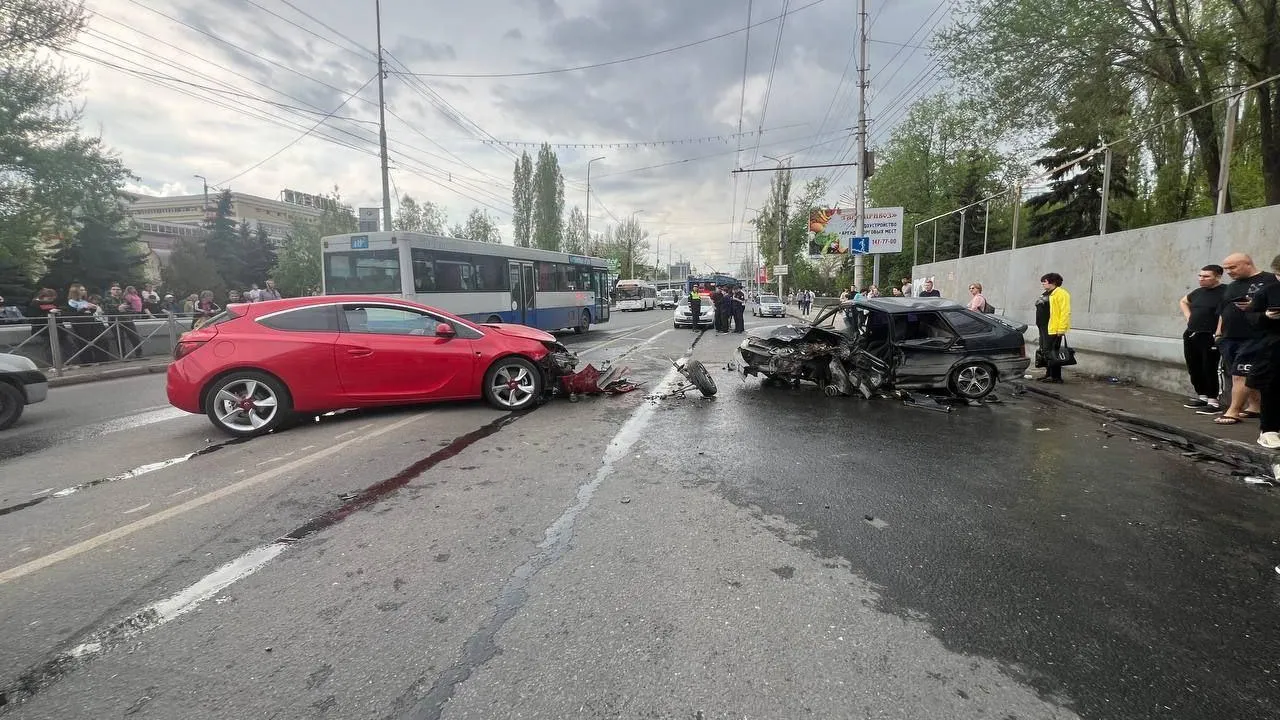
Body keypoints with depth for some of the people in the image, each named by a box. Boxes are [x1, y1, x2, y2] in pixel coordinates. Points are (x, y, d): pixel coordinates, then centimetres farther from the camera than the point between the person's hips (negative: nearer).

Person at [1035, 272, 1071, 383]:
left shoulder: (1060, 293, -10)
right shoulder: (1046, 294, 21)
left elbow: (1065, 312, -18)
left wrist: (1061, 329, -23)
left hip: (1053, 329, -10)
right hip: (1044, 328, 10)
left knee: (1051, 353, -8)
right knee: (1045, 353, 13)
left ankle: (1055, 377, -4)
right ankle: (1048, 374, 21)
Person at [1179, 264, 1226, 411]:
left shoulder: (1225, 292, -11)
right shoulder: (1198, 292, 12)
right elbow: (1183, 301, 33)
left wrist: (1218, 334, -20)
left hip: (1210, 338, -7)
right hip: (1190, 335, 8)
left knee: (1209, 370, -5)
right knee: (1194, 369, 13)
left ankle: (1213, 401, 2)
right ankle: (1201, 396, 25)